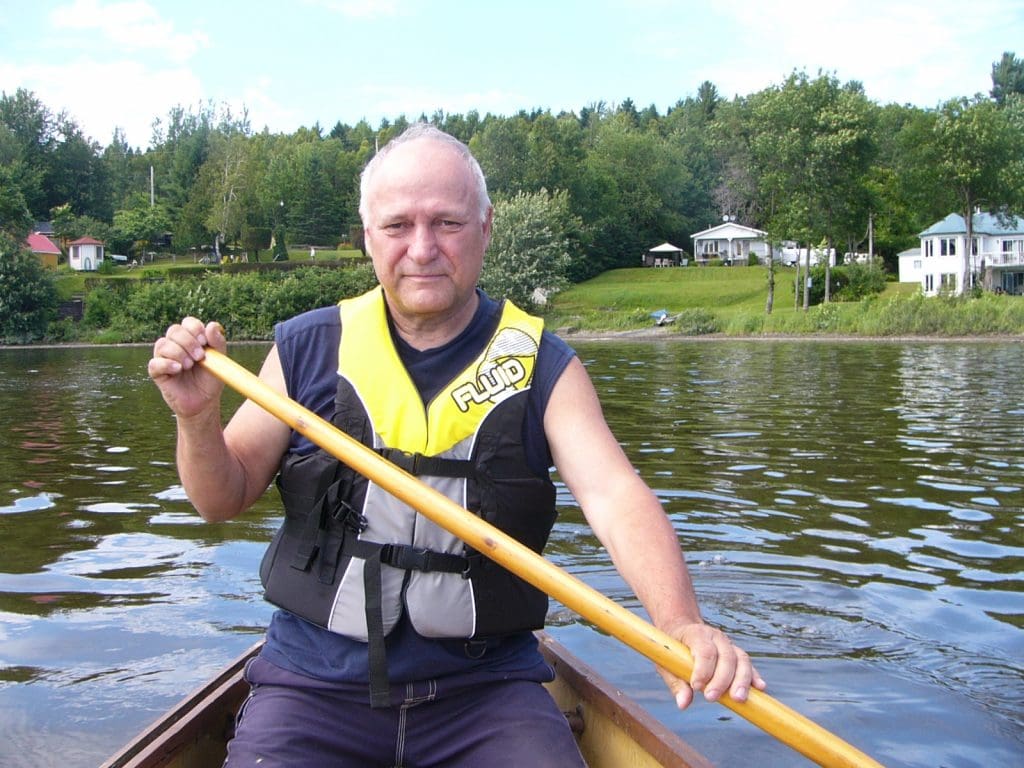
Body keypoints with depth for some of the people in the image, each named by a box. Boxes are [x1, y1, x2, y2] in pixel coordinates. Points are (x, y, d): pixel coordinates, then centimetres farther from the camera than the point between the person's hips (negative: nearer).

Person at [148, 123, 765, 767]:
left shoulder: (542, 364, -1)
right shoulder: (308, 347, 2)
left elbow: (615, 497, -15)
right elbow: (224, 497, 9)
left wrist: (680, 624, -32)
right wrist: (198, 419, -13)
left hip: (486, 686, 0)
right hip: (317, 683, 1)